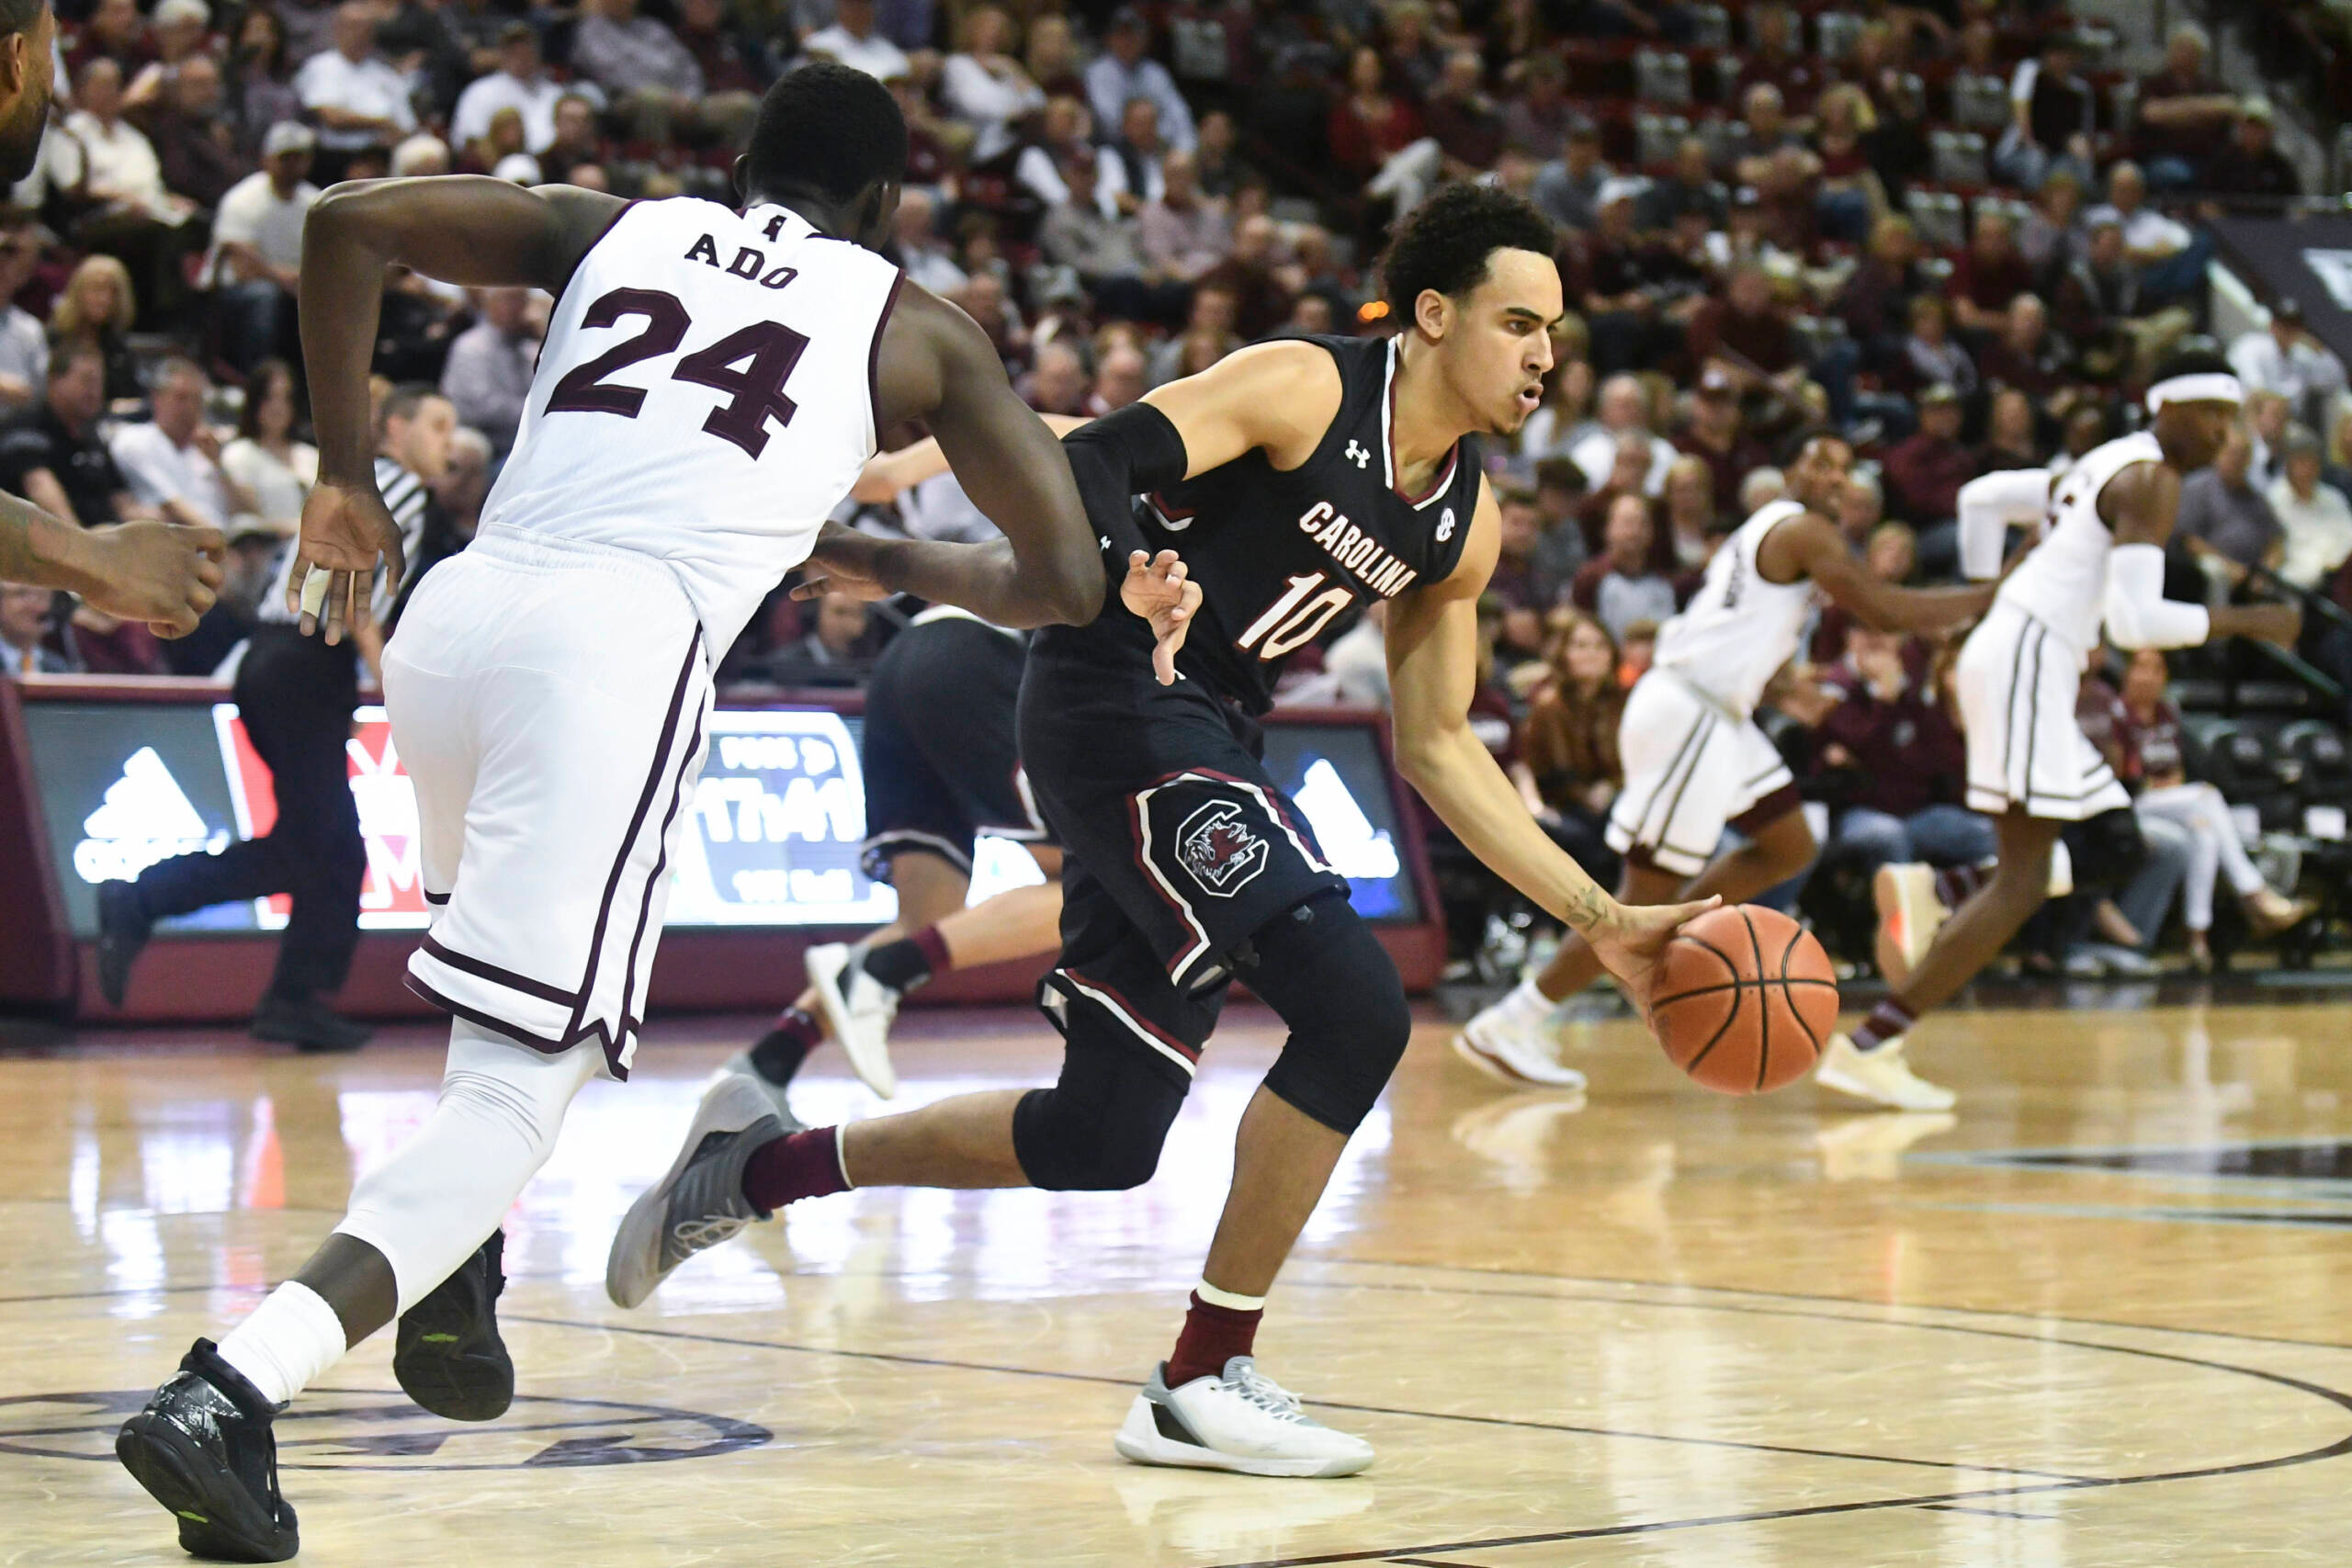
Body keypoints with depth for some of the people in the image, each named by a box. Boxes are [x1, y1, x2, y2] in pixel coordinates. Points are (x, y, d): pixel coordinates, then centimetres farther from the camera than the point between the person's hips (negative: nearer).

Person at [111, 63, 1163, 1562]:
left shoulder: (610, 227, 24)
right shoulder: (915, 328, 19)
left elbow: (352, 222, 11)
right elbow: (1066, 579, 19)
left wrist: (346, 477, 17)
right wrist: (880, 561, 36)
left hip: (456, 609, 5)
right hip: (622, 645, -5)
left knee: (502, 959, 36)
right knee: (516, 1092, -5)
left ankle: (450, 1284, 27)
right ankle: (233, 1387, -24)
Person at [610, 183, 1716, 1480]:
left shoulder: (1463, 523, 12)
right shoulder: (1302, 389, -11)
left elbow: (1437, 750, 17)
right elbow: (1087, 465, -20)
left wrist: (1602, 918, 12)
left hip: (1202, 741, 9)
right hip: (1116, 706, -9)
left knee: (1100, 1140, 7)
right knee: (1354, 1010, -20)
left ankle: (754, 1169, 23)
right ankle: (1203, 1382, -10)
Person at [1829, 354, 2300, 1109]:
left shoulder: (2107, 465, 20)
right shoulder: (2153, 479, -9)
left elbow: (1983, 496, 28)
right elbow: (2133, 621, -18)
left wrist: (1984, 596, 29)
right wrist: (2245, 621, -12)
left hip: (2003, 650, 10)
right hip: (2031, 658, -10)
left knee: (2117, 850, 13)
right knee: (2023, 883, -13)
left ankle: (1940, 896, -1)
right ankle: (1867, 1047, -17)